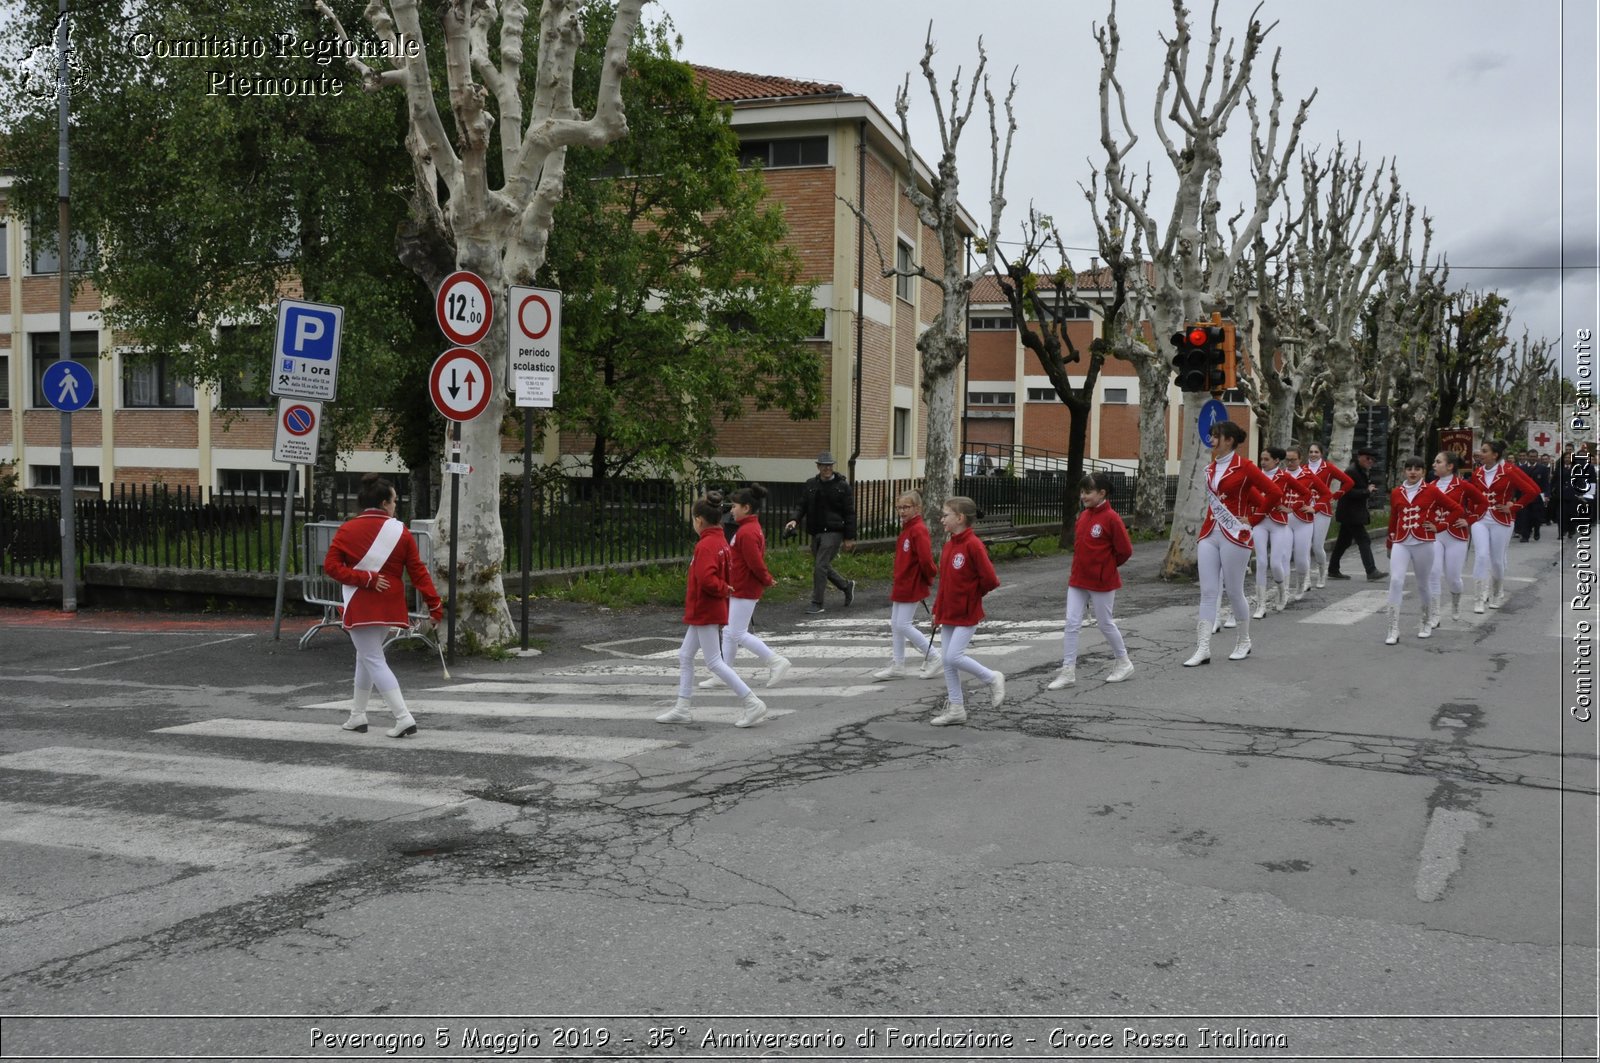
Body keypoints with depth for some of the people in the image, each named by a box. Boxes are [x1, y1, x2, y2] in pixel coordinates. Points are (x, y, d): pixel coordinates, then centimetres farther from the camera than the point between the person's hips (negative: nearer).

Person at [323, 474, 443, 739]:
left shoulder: (347, 530, -5)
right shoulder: (401, 533, -2)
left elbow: (330, 565, -11)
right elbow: (418, 571, -2)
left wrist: (365, 578, -9)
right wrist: (434, 605, 0)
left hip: (361, 608, -4)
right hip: (390, 608, 4)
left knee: (374, 661, -3)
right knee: (366, 657, 21)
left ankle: (403, 718, -16)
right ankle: (357, 716, 29)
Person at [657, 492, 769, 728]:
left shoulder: (705, 545, -20)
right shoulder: (722, 542, 11)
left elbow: (707, 579, -30)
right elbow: (724, 576, 16)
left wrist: (724, 590, -15)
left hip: (705, 613, -10)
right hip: (702, 613, 10)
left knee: (714, 662, -6)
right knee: (685, 656, 16)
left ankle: (752, 704, -6)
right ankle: (683, 708, 20)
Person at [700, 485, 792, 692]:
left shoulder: (747, 532, -21)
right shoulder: (753, 528, 13)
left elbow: (756, 563, -24)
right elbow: (757, 560, 19)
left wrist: (767, 581, -10)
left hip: (744, 591, -10)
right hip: (740, 589, 10)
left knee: (737, 634, -5)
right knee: (729, 632, 12)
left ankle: (776, 660, -1)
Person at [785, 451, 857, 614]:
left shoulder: (842, 486, -4)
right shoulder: (810, 484, 8)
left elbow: (849, 514, -3)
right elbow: (803, 506, 12)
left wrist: (849, 538, -6)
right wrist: (795, 520, -9)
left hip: (833, 532, -6)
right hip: (815, 532, 6)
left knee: (820, 566, -12)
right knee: (823, 567, 13)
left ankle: (817, 604, -4)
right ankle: (847, 586, 37)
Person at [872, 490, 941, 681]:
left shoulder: (918, 530, -18)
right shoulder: (906, 529, 12)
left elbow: (926, 559, -25)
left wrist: (928, 580, -11)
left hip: (912, 586, -10)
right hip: (901, 585, 10)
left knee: (903, 625, -7)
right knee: (895, 625, 11)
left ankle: (934, 658, 6)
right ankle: (897, 666, 19)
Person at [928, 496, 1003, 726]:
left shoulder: (973, 545, -17)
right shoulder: (948, 545, 8)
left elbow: (990, 579, -19)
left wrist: (973, 595, -2)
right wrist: (937, 608, 11)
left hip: (967, 613, -8)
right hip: (948, 612, 8)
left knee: (954, 656, -12)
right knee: (948, 660, 8)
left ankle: (993, 679, 10)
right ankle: (956, 709, 17)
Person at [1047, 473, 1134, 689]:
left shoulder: (1111, 518, -14)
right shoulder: (1083, 516, 6)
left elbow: (1125, 550, -11)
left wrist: (1106, 566, 2)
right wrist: (1080, 567, 10)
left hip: (1102, 582, -6)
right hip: (1078, 580, 6)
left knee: (1106, 624, 8)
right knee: (1071, 624, 0)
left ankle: (1124, 663, 29)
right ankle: (1068, 671, 4)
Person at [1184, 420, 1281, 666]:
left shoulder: (1244, 466, -8)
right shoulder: (1211, 468, 10)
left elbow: (1275, 493, -12)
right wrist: (1202, 533, 15)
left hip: (1234, 536, -6)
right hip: (1209, 535, 6)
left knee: (1234, 592, 3)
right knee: (1208, 593, 1)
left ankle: (1244, 642, 23)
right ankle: (1203, 649, 0)